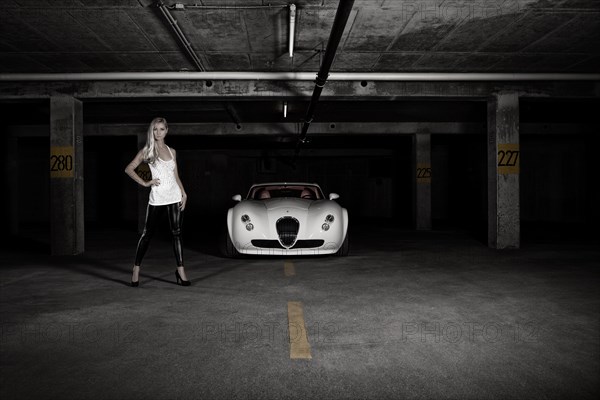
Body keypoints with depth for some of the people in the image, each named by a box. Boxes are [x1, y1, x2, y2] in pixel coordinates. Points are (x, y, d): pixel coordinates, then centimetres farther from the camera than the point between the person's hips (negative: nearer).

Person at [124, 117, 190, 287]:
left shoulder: (172, 151, 13)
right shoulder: (147, 150, 3)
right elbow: (129, 169, 0)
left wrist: (183, 193, 6)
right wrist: (145, 183, -9)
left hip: (174, 197, 3)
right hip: (157, 198, -3)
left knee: (176, 233, 1)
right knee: (147, 234, 3)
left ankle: (180, 270, 5)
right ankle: (136, 268, 15)